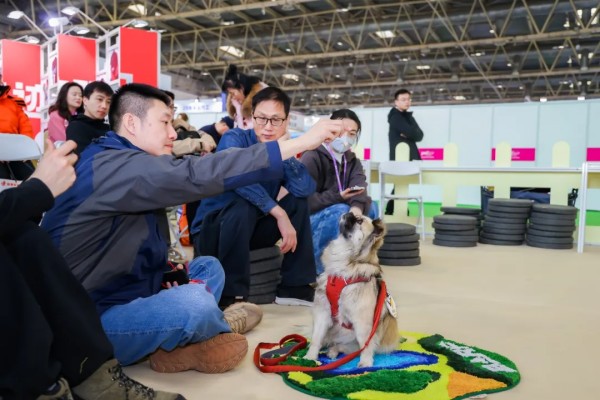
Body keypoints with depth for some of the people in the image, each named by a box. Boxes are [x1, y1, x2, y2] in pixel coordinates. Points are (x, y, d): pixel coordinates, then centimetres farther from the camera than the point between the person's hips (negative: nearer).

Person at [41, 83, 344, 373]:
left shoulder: (123, 166, 10)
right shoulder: (113, 166, -23)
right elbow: (197, 176, -33)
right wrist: (302, 142, -32)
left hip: (124, 297, 10)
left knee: (208, 267, 12)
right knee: (194, 301, -31)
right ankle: (220, 328, 3)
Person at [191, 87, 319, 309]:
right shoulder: (234, 139, -15)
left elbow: (306, 189, -18)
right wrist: (280, 214, -34)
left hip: (249, 229, 6)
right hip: (210, 231, -6)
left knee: (298, 201, -7)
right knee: (243, 204, -33)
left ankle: (294, 286, -6)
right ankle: (231, 296, -24)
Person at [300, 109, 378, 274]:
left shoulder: (352, 160, 5)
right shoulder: (312, 158, -16)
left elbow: (359, 187, -17)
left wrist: (357, 207, -39)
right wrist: (338, 197, -32)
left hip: (337, 214, 7)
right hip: (308, 219, -6)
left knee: (370, 206, -12)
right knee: (341, 211, -33)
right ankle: (318, 265, -20)